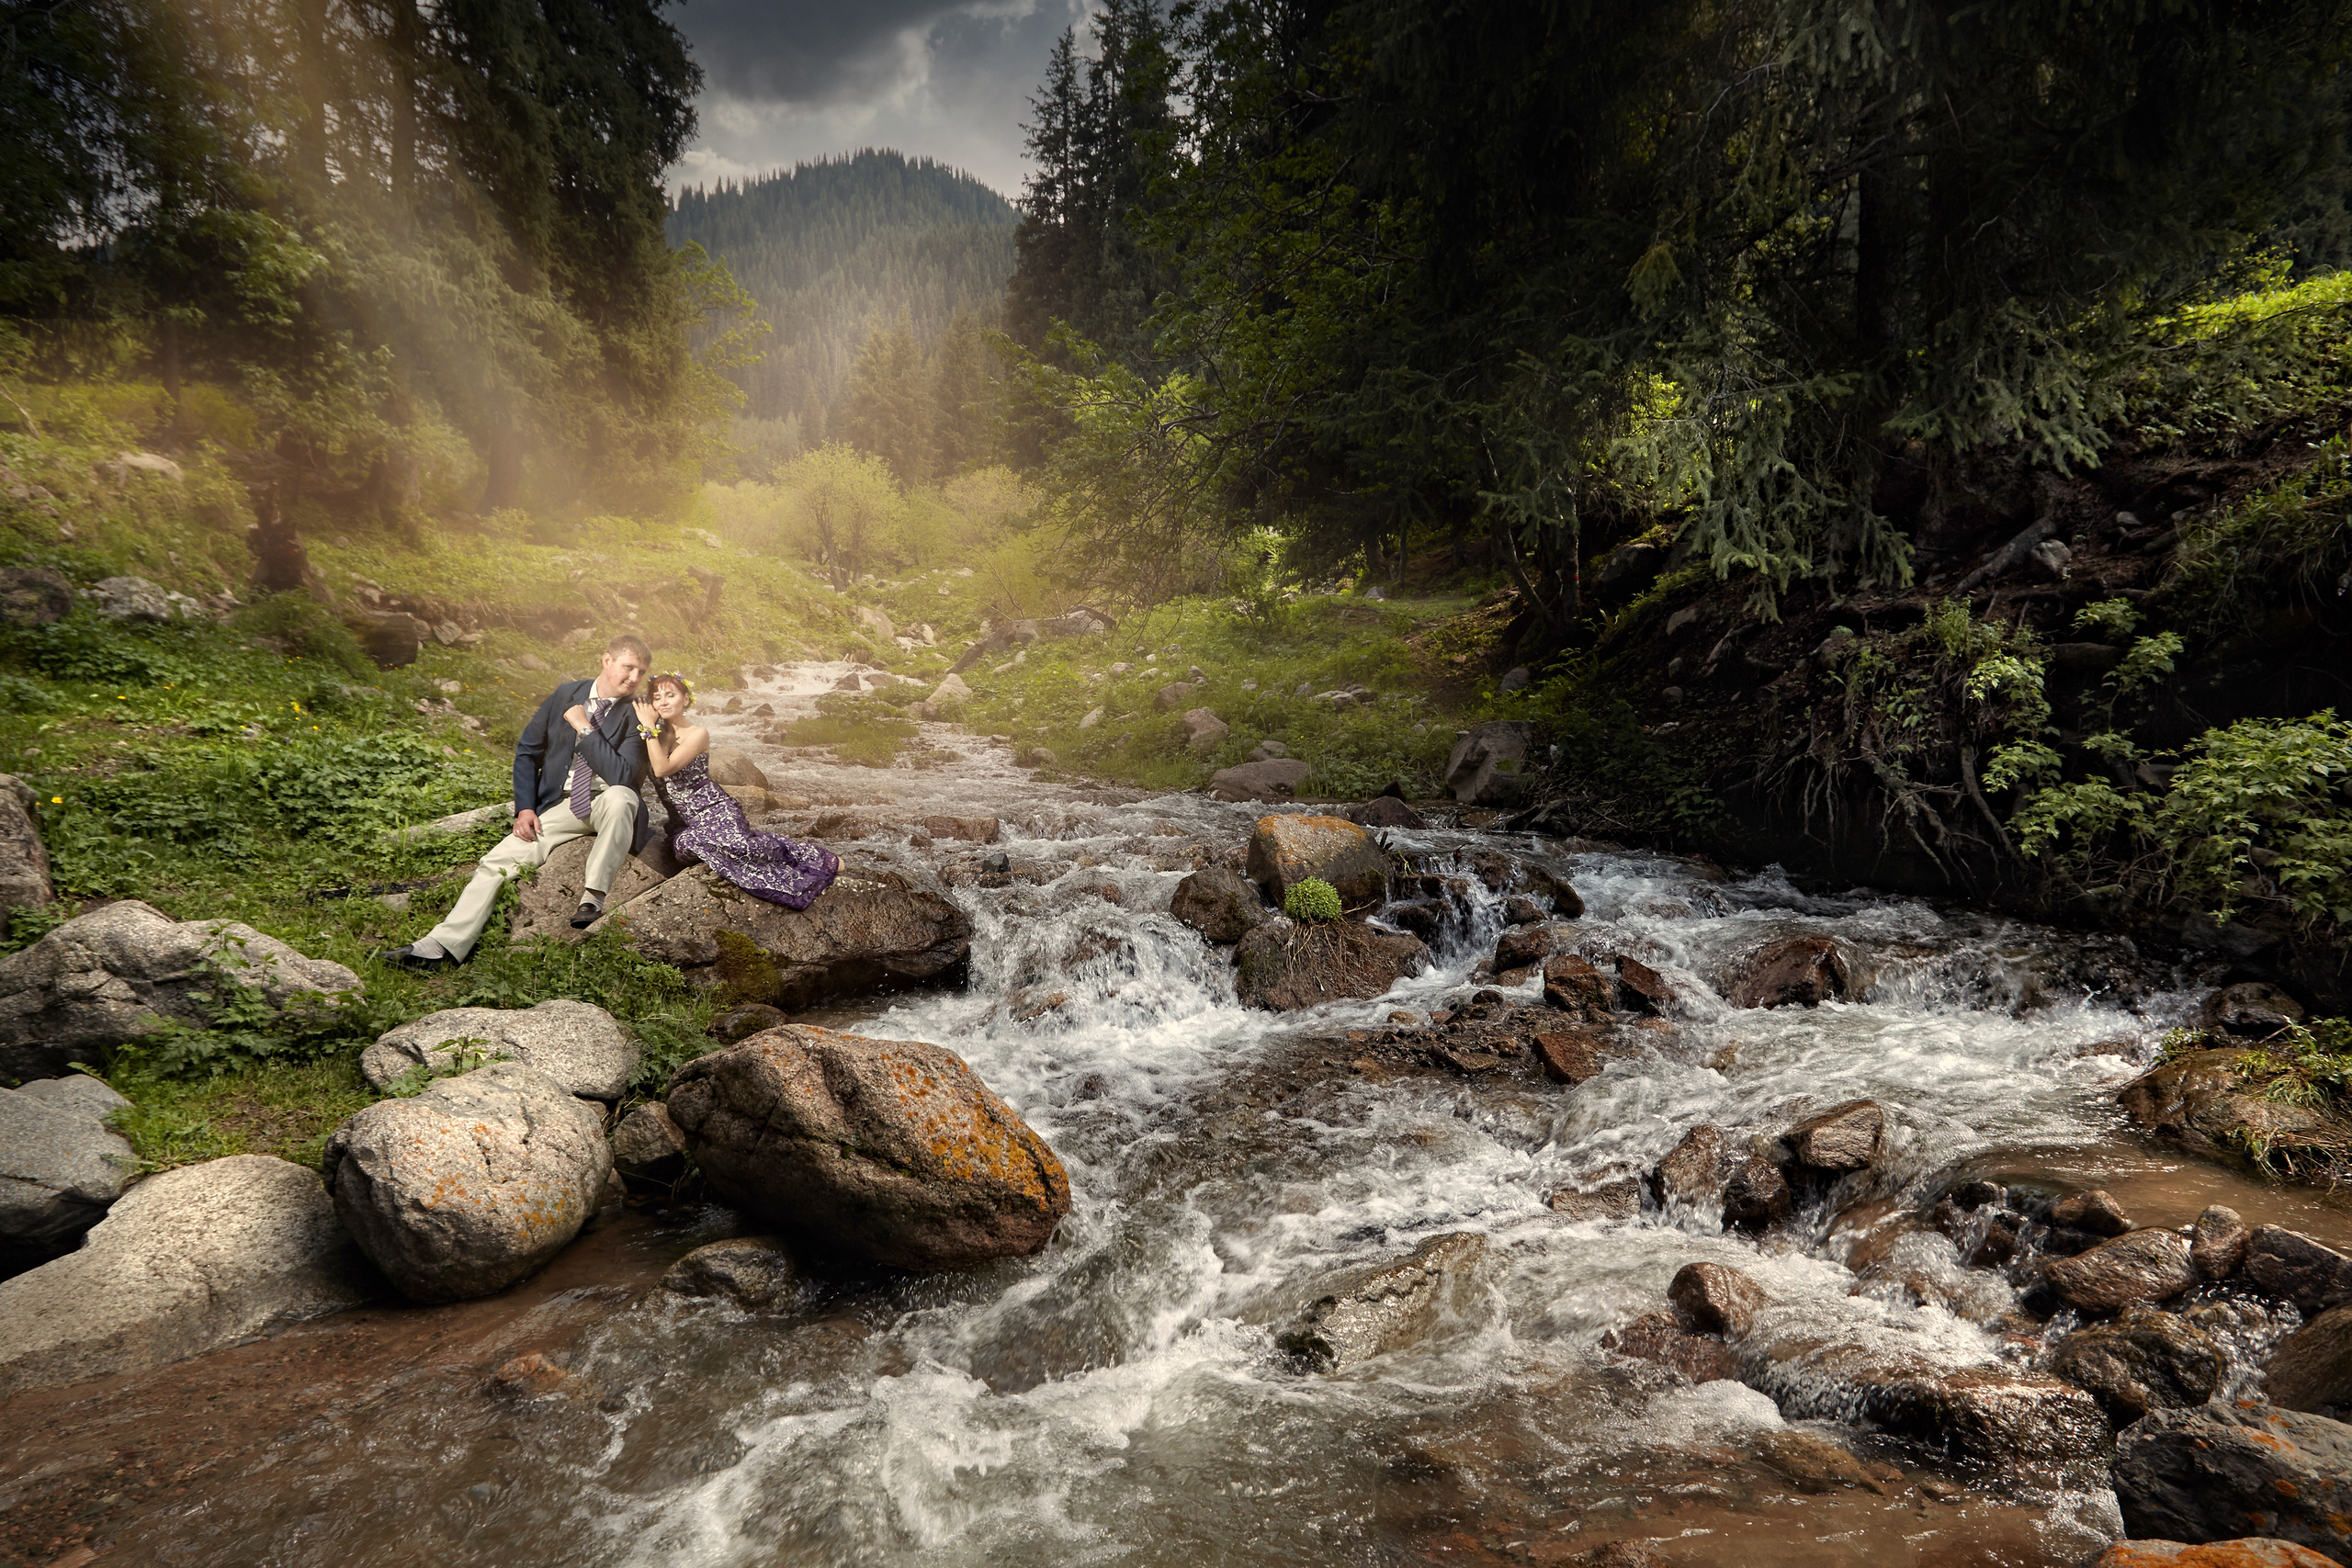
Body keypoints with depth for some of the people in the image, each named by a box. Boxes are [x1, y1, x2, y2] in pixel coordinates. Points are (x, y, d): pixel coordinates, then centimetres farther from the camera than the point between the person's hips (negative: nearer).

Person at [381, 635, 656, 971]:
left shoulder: (635, 715, -6)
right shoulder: (566, 695, 5)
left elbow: (621, 774, -20)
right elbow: (527, 751, 11)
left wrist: (585, 728, -18)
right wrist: (525, 809, 1)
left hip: (608, 801, -4)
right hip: (563, 805, 4)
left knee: (618, 796, -39)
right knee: (498, 861, -9)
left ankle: (594, 897, -28)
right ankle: (441, 946, -6)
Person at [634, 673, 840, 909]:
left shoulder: (698, 734, -4)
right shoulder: (656, 736, 14)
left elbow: (663, 768, -16)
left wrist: (649, 727, -11)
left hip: (714, 808, -5)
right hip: (682, 822, 5)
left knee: (738, 843, -35)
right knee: (685, 843, -32)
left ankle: (815, 856, -16)